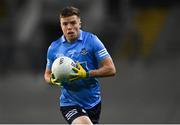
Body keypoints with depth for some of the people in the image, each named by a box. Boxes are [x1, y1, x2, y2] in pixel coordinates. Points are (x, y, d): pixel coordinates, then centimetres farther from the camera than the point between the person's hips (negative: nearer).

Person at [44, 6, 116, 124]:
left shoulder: (92, 40, -7)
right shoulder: (54, 48, 1)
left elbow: (111, 69, -10)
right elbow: (47, 74, 15)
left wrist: (87, 74, -23)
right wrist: (52, 80, -9)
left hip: (93, 102, 1)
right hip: (69, 103, -1)